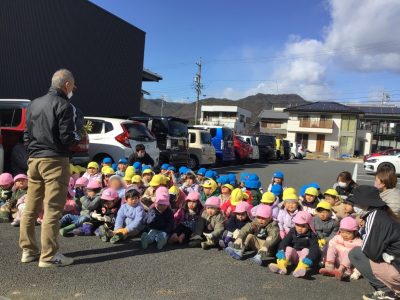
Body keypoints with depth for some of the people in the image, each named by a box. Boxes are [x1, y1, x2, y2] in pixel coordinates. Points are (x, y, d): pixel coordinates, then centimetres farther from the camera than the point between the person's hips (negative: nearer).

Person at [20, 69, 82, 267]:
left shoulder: (34, 104, 14)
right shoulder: (65, 106, -10)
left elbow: (26, 136, 16)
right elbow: (68, 138, -15)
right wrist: (78, 133, 5)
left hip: (34, 160, 8)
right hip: (55, 161, -8)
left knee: (31, 208, 13)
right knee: (52, 210, -4)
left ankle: (28, 250, 22)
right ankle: (48, 256, 0)